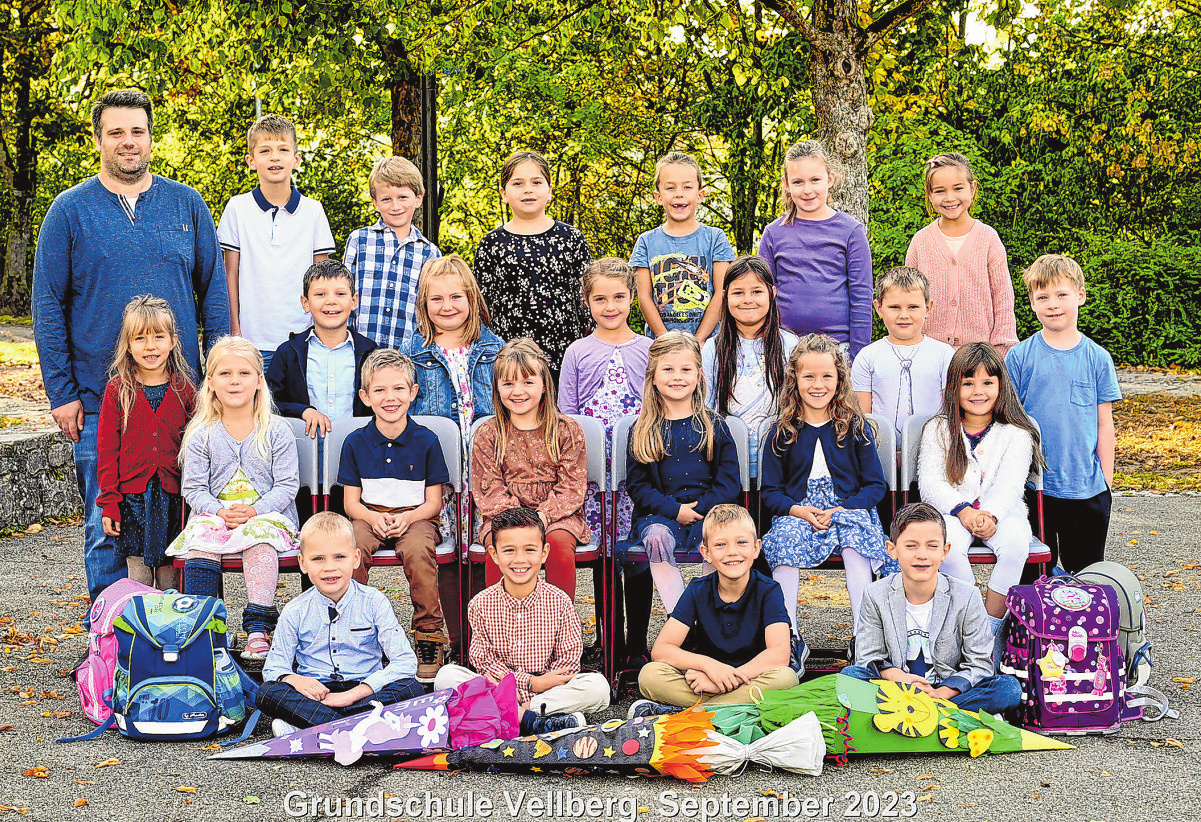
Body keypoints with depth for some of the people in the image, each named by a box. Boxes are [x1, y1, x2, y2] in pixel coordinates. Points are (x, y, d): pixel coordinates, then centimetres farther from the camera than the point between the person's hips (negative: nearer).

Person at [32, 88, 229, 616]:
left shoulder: (187, 205, 7)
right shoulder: (70, 210, 2)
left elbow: (214, 293, 9)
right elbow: (47, 306, 1)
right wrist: (61, 393, -5)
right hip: (100, 399, -2)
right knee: (107, 527, 4)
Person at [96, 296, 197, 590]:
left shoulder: (184, 390, 1)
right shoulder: (117, 390, -1)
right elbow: (107, 450, 0)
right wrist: (109, 502, -5)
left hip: (173, 496, 1)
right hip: (132, 496, 0)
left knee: (170, 572, 6)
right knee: (138, 571, 4)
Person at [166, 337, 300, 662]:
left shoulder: (277, 431, 1)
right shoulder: (201, 434, 6)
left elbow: (287, 484, -2)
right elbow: (194, 488, 3)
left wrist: (255, 511, -19)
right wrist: (219, 510, -17)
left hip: (266, 514, -2)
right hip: (215, 515, 2)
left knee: (260, 537, -34)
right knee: (201, 537, -30)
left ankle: (259, 629, -33)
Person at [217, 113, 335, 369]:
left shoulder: (313, 211, 5)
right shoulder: (237, 208, 2)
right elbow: (231, 273, 5)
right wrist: (234, 329, 0)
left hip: (303, 337, 1)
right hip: (253, 337, -1)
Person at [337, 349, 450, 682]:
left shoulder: (426, 441, 0)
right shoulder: (356, 442, 4)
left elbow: (433, 502, 2)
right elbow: (351, 502, 5)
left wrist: (407, 518, -18)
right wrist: (374, 518, -16)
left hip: (415, 517, -1)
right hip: (369, 516, 2)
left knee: (418, 551, -35)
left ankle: (429, 635, -23)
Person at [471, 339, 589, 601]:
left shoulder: (567, 430, 4)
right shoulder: (487, 435, 7)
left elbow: (572, 488, -1)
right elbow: (489, 492, 2)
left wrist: (542, 516, -19)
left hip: (557, 515, 0)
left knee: (559, 542, -33)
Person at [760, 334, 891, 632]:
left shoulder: (856, 429, 7)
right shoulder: (782, 435, 8)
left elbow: (876, 485, 6)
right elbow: (770, 492, 9)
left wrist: (842, 509, -12)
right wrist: (798, 511, -13)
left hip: (848, 509, 0)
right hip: (797, 512, 1)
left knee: (854, 534, -35)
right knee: (785, 535, -33)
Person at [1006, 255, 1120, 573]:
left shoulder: (1097, 359, 1)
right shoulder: (1019, 357, -2)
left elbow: (1104, 424, 5)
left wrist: (1106, 480, 2)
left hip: (1087, 487, 1)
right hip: (1032, 486, -1)